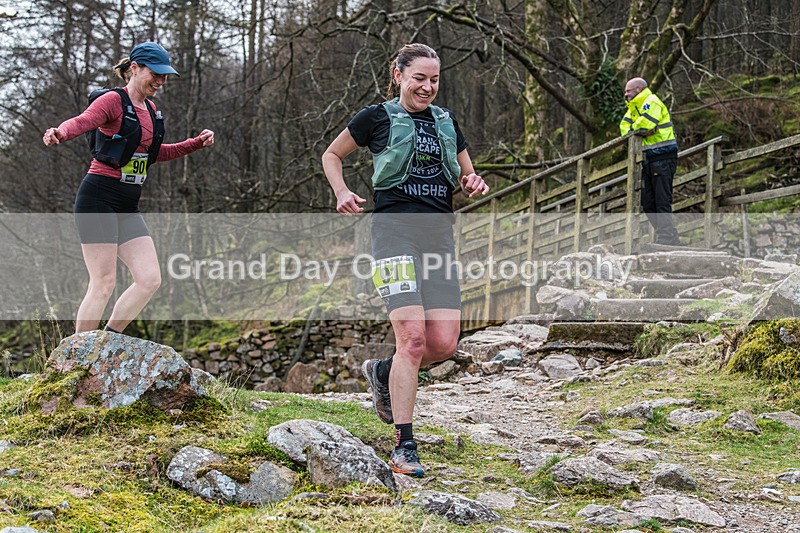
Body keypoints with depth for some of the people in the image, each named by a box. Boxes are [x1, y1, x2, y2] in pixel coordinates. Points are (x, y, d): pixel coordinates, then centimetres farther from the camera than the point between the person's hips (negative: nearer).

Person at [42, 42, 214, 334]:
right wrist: (59, 133, -49)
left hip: (128, 207, 8)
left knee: (150, 279, 0)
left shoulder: (150, 109, 17)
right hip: (99, 199, -8)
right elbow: (82, 121, -27)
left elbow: (154, 153, 30)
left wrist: (197, 143, 23)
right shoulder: (113, 101, -8)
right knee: (103, 284, -9)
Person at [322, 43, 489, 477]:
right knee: (412, 338, -16)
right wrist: (342, 192, -3)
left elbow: (467, 176, 26)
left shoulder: (446, 122, 17)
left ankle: (383, 373, 27)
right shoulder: (378, 117, 4)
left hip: (439, 234, 5)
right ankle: (403, 447, -8)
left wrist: (474, 184, 2)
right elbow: (331, 155, 15)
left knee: (444, 343, -4)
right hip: (395, 230, -5)